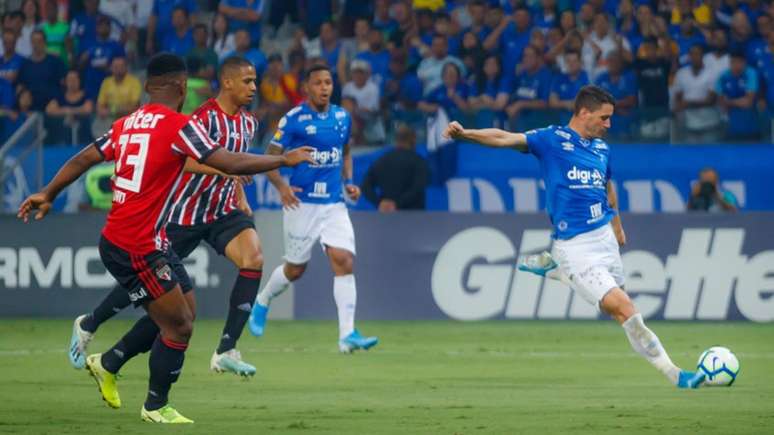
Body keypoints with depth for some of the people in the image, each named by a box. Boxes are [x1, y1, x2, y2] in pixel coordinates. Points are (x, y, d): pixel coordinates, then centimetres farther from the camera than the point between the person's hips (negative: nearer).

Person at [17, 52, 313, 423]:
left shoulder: (127, 124, 9)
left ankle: (107, 363, 24)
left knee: (184, 310, 17)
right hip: (138, 249, -9)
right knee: (179, 326, 0)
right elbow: (230, 164, -16)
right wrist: (285, 160, -4)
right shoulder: (179, 126, -14)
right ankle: (156, 407, 12)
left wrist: (48, 194, 22)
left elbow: (84, 159, 12)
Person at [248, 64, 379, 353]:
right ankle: (261, 303, 38)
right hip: (302, 203, -4)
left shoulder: (342, 117, 7)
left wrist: (348, 182, 8)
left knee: (344, 262, -12)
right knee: (295, 269, 7)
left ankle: (347, 335, -14)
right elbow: (270, 158, -6)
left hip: (334, 203, 4)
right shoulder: (293, 119, -9)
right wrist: (281, 186, -22)